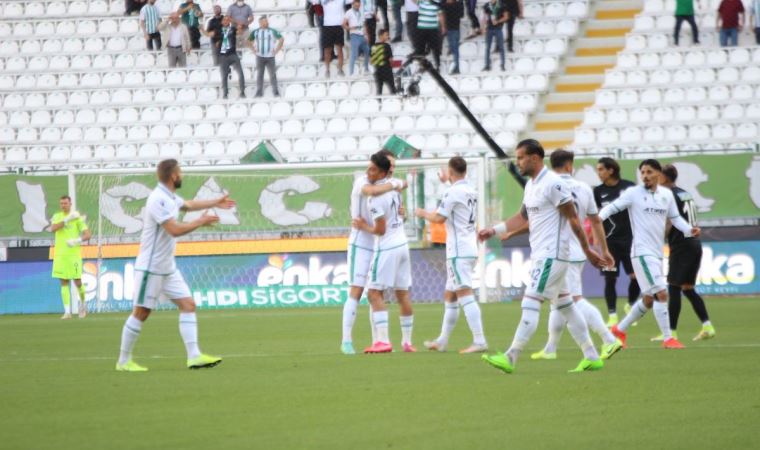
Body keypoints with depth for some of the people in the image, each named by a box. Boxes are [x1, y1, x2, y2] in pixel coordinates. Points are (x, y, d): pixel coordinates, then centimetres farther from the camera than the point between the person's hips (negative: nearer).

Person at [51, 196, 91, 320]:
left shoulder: (77, 218, 0)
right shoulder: (57, 216, 9)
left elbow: (87, 234, -4)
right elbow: (53, 228, -11)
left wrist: (77, 241, -21)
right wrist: (67, 219, -18)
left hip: (74, 254, -2)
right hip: (60, 254, 2)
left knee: (77, 281, -2)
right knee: (64, 283, -1)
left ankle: (82, 304, 25)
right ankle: (67, 311, -1)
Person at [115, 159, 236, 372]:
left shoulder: (170, 198, 9)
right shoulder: (158, 200, -21)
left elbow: (189, 204, 32)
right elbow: (175, 230, -28)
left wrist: (215, 202, 38)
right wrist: (201, 222, -15)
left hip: (168, 267, 9)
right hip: (151, 267, -9)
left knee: (188, 305, 0)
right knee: (141, 313, -3)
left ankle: (194, 356, -5)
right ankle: (123, 361, 7)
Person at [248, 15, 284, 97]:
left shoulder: (272, 31, -2)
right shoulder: (255, 32, 4)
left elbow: (281, 39, 3)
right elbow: (249, 41, 18)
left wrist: (277, 50, 0)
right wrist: (254, 49, 8)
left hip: (270, 57, -2)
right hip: (259, 57, 2)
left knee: (273, 74, -3)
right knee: (259, 75, 3)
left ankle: (276, 92, 1)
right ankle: (259, 92, 8)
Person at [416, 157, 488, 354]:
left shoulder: (453, 192, -12)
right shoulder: (471, 191, 13)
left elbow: (439, 218, -14)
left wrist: (423, 214, 5)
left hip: (458, 251, -9)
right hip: (470, 249, 9)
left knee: (465, 295, -14)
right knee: (449, 296, 17)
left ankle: (479, 341, -23)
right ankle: (442, 341, 24)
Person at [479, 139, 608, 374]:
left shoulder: (553, 184, -16)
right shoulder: (531, 185, 14)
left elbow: (573, 218, -13)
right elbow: (522, 217, 24)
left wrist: (587, 250, -11)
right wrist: (494, 230, 14)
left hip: (551, 255, -10)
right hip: (541, 255, 10)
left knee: (530, 305, -11)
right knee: (565, 306, 11)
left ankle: (510, 358, -12)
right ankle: (592, 357, 15)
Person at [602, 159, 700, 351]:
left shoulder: (666, 195, 9)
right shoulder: (633, 193, -6)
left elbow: (675, 218, 17)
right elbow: (612, 207, -10)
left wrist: (689, 229, -2)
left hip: (657, 254, 7)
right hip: (642, 253, -7)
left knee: (648, 299, 14)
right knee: (661, 294, -14)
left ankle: (620, 329, 30)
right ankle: (667, 339, -8)